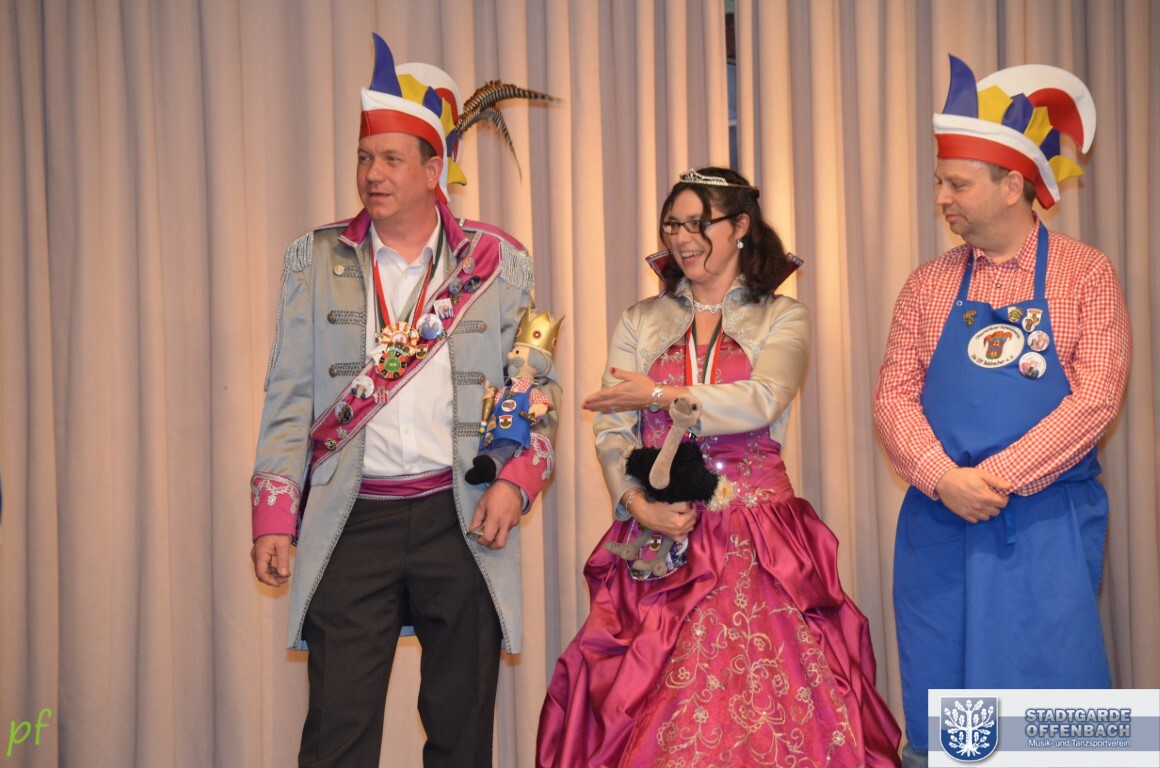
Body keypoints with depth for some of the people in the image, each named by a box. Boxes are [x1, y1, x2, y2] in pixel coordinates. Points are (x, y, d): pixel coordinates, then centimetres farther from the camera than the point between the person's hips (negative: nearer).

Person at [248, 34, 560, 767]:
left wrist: (515, 481, -10)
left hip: (462, 521, 0)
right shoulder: (318, 259, 8)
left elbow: (535, 389, 7)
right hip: (351, 524, 0)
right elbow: (290, 396, 8)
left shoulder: (498, 263, 6)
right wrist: (274, 516, 0)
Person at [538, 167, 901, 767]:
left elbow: (762, 402, -13)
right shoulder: (641, 322, 14)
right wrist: (638, 504, -11)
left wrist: (660, 395, -10)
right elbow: (611, 432, 6)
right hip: (658, 536, 2)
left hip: (755, 539, -2)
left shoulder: (782, 319, 6)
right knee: (643, 701, -5)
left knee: (757, 691, -10)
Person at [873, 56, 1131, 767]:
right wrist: (944, 479, -14)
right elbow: (894, 394, 3)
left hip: (1048, 526, -3)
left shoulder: (1086, 273, -1)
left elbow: (1095, 398, -10)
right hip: (939, 522, 3)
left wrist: (999, 478, -16)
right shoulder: (930, 284, 9)